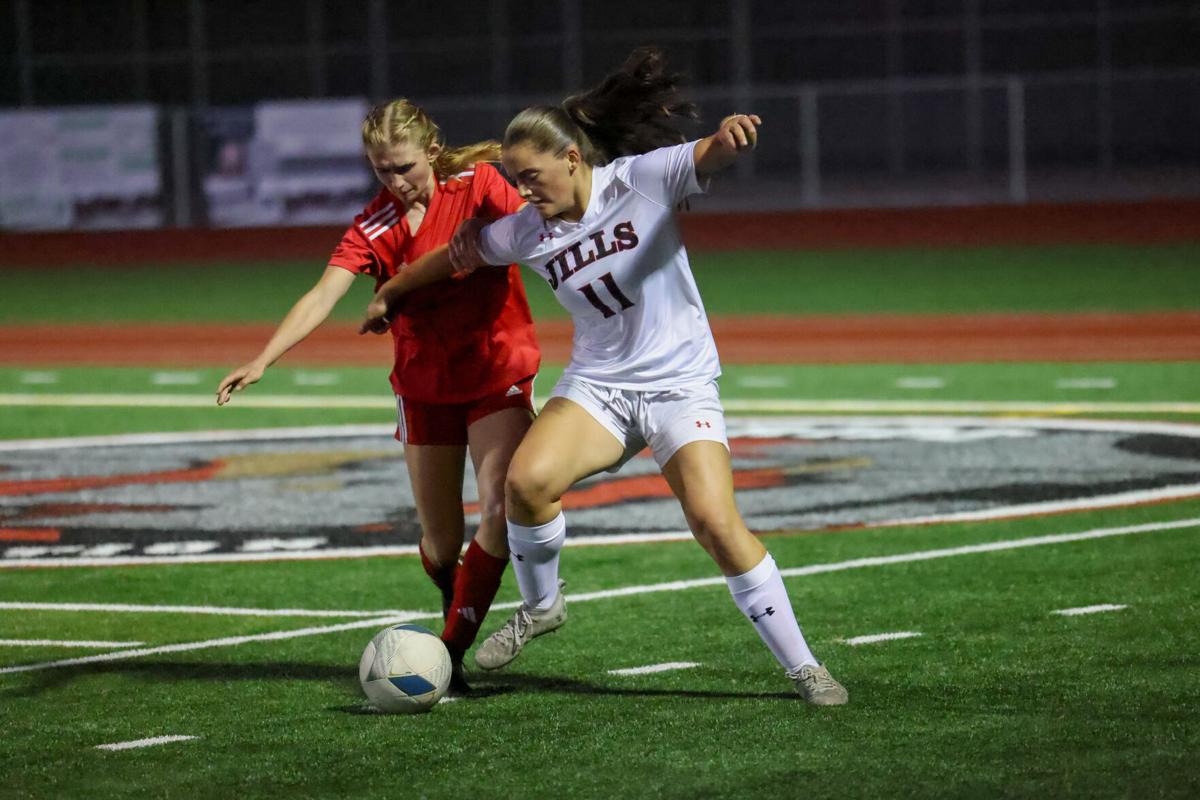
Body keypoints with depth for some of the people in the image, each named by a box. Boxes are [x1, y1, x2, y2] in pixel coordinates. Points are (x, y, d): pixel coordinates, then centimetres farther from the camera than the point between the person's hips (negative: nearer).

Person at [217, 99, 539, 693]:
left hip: (498, 377, -2)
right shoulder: (375, 226, -9)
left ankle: (451, 650, -14)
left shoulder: (478, 185, -10)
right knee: (440, 543, 5)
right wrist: (263, 360, -35)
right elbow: (322, 296, -21)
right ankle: (457, 617, 38)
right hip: (425, 387, 2)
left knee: (499, 509, -21)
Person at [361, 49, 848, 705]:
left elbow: (710, 157, -29)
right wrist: (388, 295, 31)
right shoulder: (527, 231, 0)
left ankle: (802, 667, -7)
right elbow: (456, 254, 17)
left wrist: (729, 134, -54)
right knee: (526, 481, -23)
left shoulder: (641, 180, -12)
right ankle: (540, 606, 5)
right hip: (596, 386, 4)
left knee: (716, 523, -19)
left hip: (680, 385, -4)